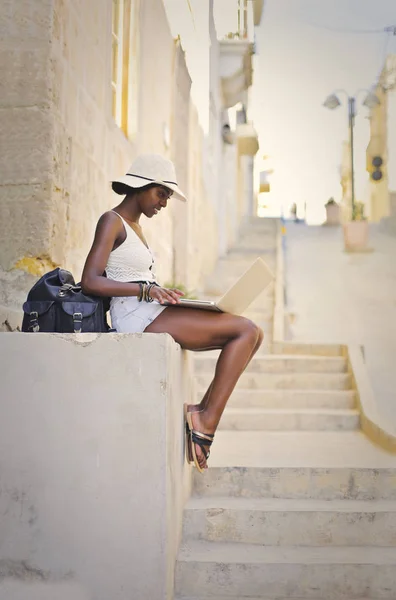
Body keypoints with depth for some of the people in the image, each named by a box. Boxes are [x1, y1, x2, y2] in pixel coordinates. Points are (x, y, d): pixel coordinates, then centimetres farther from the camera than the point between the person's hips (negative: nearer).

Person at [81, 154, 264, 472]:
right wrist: (147, 290, -24)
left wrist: (168, 293, 10)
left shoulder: (134, 226, 23)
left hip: (153, 314, 9)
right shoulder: (112, 221, -5)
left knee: (252, 335, 1)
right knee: (246, 330, -15)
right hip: (138, 317, -9)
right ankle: (206, 422, -13)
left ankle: (203, 413, -3)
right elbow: (90, 282, -15)